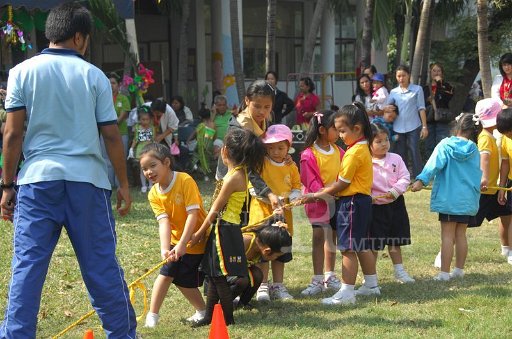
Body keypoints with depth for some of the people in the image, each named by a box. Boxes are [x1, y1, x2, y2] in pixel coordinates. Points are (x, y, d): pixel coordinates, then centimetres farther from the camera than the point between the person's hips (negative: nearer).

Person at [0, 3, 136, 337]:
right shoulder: (94, 75, 3)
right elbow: (112, 135, 3)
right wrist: (124, 183, 12)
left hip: (38, 178, 0)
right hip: (87, 179, 0)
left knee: (27, 264, 1)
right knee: (102, 265, 8)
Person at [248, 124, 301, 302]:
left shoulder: (291, 167, 6)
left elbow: (297, 187, 12)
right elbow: (253, 186, -14)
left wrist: (291, 197, -9)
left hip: (283, 214, 4)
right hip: (262, 213, -4)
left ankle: (278, 286, 23)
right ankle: (262, 287, 9)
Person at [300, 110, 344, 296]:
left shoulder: (338, 152, 4)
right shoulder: (309, 154, -12)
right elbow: (311, 181, -14)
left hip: (337, 201, 5)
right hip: (318, 202, -5)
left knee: (332, 239, 13)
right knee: (318, 238, -4)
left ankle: (329, 276, 24)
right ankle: (318, 280, 0)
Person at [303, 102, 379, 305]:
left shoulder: (354, 153, -19)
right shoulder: (364, 148, 12)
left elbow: (342, 184, -17)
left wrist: (316, 195, -8)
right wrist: (324, 193, 5)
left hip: (352, 203, -10)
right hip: (363, 200, 10)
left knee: (348, 249, -8)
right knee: (362, 247, 19)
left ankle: (346, 292, -8)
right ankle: (371, 285, 29)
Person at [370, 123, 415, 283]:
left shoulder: (396, 159, 0)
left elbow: (405, 178, -3)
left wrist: (395, 191, -16)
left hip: (395, 204, 4)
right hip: (375, 206, -4)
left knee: (395, 241, 16)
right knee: (373, 243, 2)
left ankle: (399, 271, 27)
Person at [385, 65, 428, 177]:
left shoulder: (417, 89, 1)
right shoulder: (393, 92, 9)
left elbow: (421, 108, 1)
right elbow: (388, 106, 11)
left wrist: (424, 126, -4)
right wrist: (386, 109, -14)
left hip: (413, 127, -3)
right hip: (398, 127, 3)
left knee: (415, 152, -3)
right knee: (400, 154, 7)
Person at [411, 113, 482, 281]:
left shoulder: (445, 145, -7)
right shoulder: (474, 150, 4)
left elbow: (434, 164, -18)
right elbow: (477, 174, 13)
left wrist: (421, 180, -21)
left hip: (449, 198, -4)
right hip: (468, 199, 4)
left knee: (447, 235, -2)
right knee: (461, 234, 14)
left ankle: (444, 273, -4)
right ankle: (459, 269, 20)